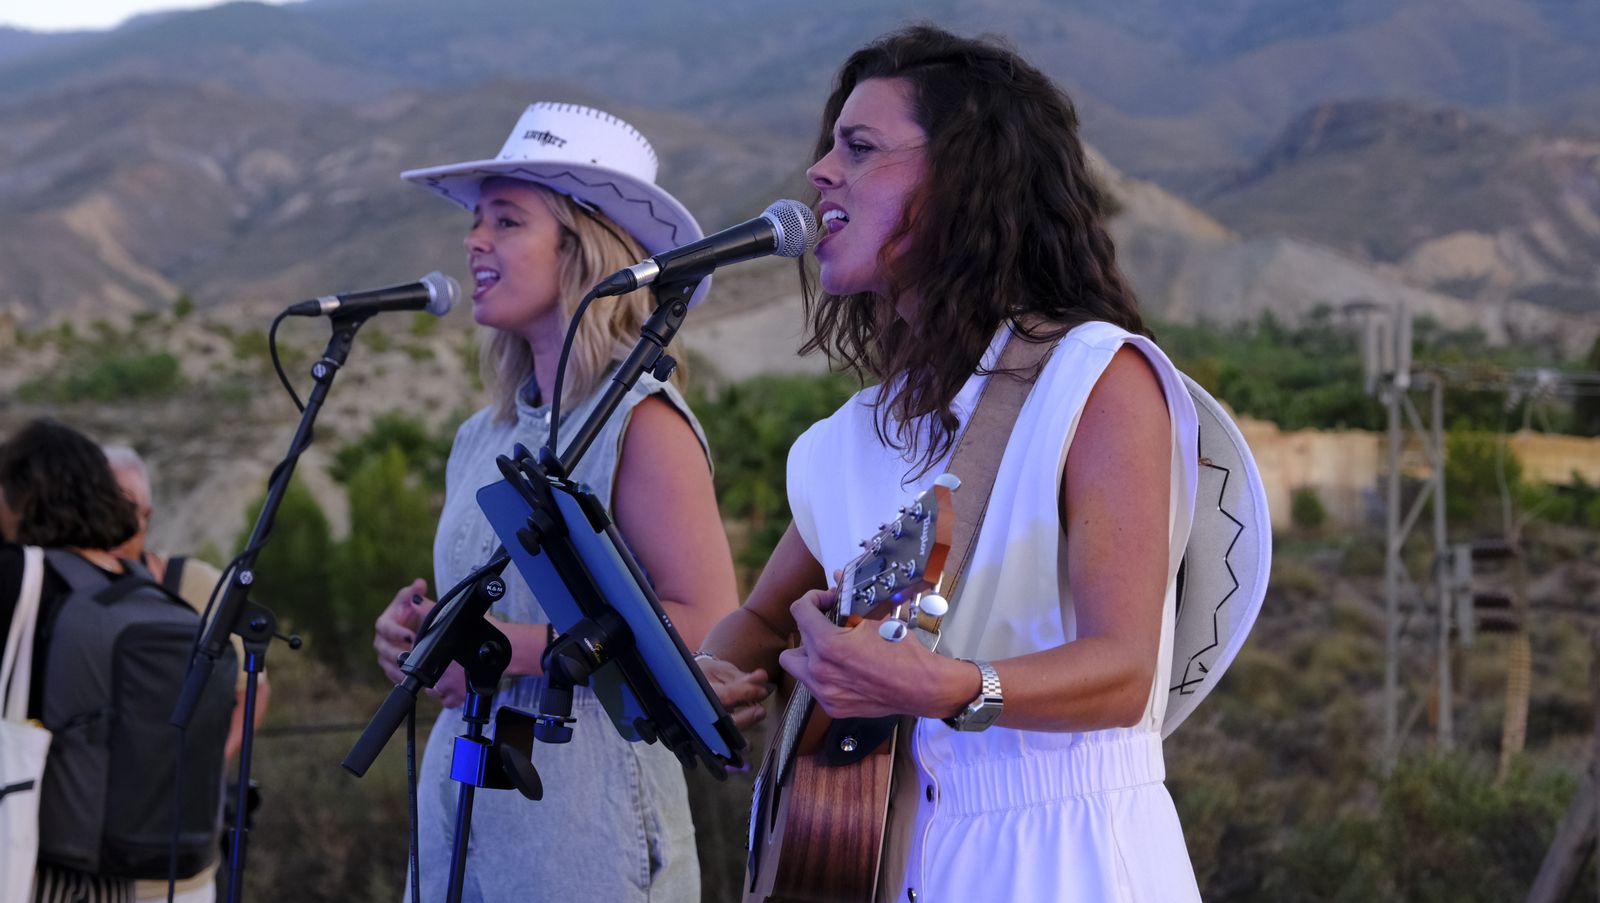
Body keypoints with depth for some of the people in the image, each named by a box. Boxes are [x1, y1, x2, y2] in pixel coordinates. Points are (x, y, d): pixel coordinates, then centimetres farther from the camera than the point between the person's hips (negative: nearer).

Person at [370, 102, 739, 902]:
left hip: (583, 813, -7)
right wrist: (414, 635, 3)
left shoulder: (640, 423, -10)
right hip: (459, 801, 7)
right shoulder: (482, 439, 13)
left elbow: (709, 629, -18)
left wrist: (520, 648, -19)